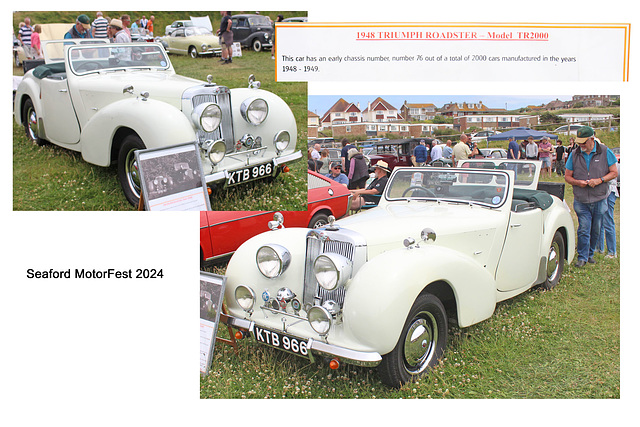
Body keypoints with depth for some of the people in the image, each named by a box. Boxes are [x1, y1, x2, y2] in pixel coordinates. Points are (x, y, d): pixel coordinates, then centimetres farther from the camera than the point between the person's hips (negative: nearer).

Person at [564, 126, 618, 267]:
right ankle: (582, 257, 8)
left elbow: (614, 172, 1)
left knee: (596, 229, 9)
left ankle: (590, 254, 28)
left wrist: (600, 180, -16)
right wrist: (577, 182, -15)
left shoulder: (605, 152, -2)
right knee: (583, 229, -5)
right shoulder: (574, 154, 1)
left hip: (599, 199, 0)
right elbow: (567, 176, 6)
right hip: (581, 200, 0)